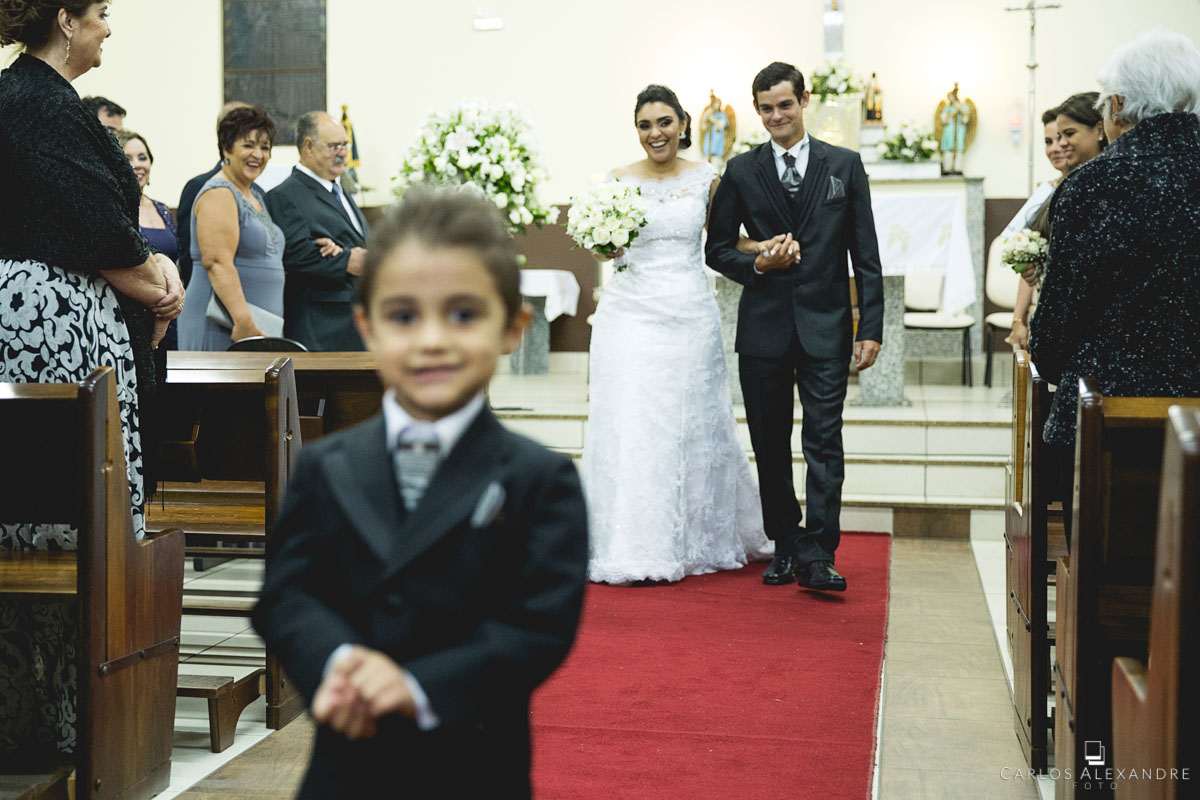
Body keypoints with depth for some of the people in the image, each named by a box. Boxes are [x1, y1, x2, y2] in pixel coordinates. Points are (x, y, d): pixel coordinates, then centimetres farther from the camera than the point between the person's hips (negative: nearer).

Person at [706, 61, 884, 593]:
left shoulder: (844, 165, 5)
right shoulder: (741, 171, 6)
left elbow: (866, 254, 4)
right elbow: (717, 250, 10)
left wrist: (872, 326, -2)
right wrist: (756, 265, -10)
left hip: (825, 325, -1)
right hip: (763, 326, 2)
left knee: (824, 440, -8)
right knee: (771, 444, 8)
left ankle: (817, 555, -6)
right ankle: (785, 547, 21)